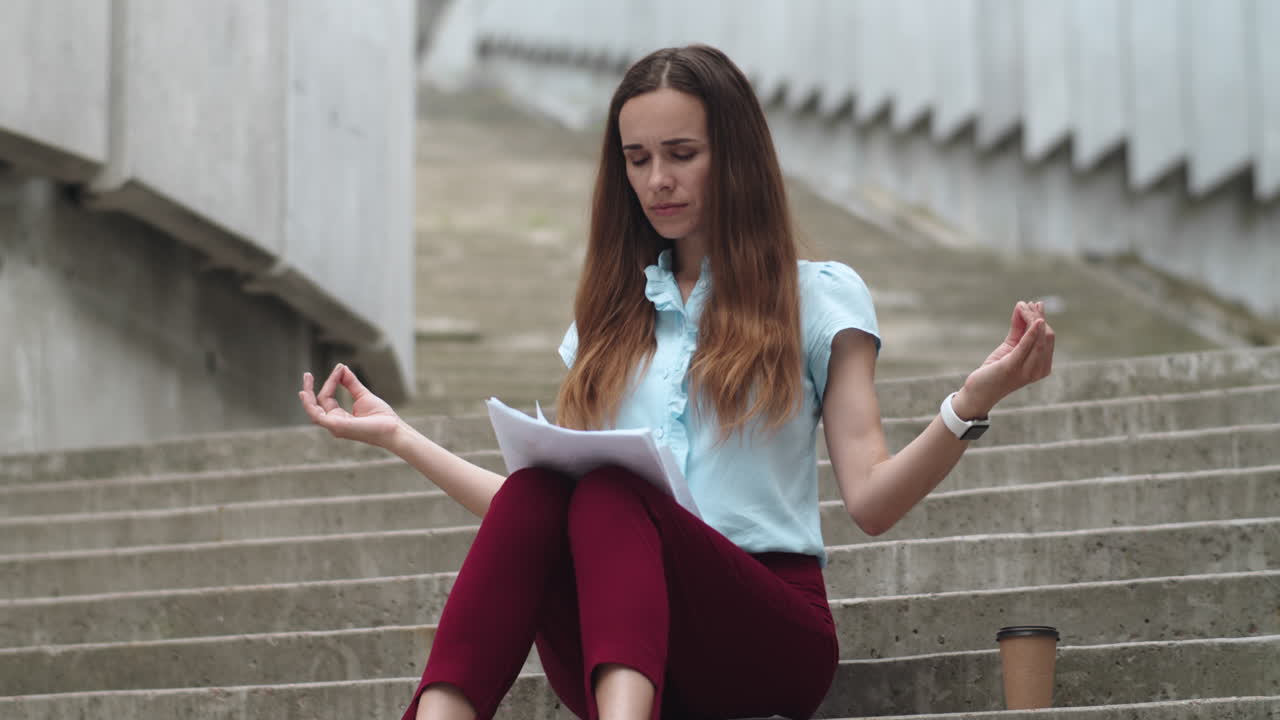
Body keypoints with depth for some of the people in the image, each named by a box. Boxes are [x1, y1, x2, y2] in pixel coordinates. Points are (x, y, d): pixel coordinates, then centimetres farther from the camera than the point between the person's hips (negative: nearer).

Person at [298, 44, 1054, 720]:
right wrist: (400, 436, 19)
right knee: (535, 492, -30)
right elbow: (536, 510, 19)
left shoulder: (817, 296, 13)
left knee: (609, 494, -33)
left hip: (768, 630, -3)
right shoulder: (611, 316, 24)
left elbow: (871, 500, 0)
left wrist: (973, 402, -17)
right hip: (607, 652, 3)